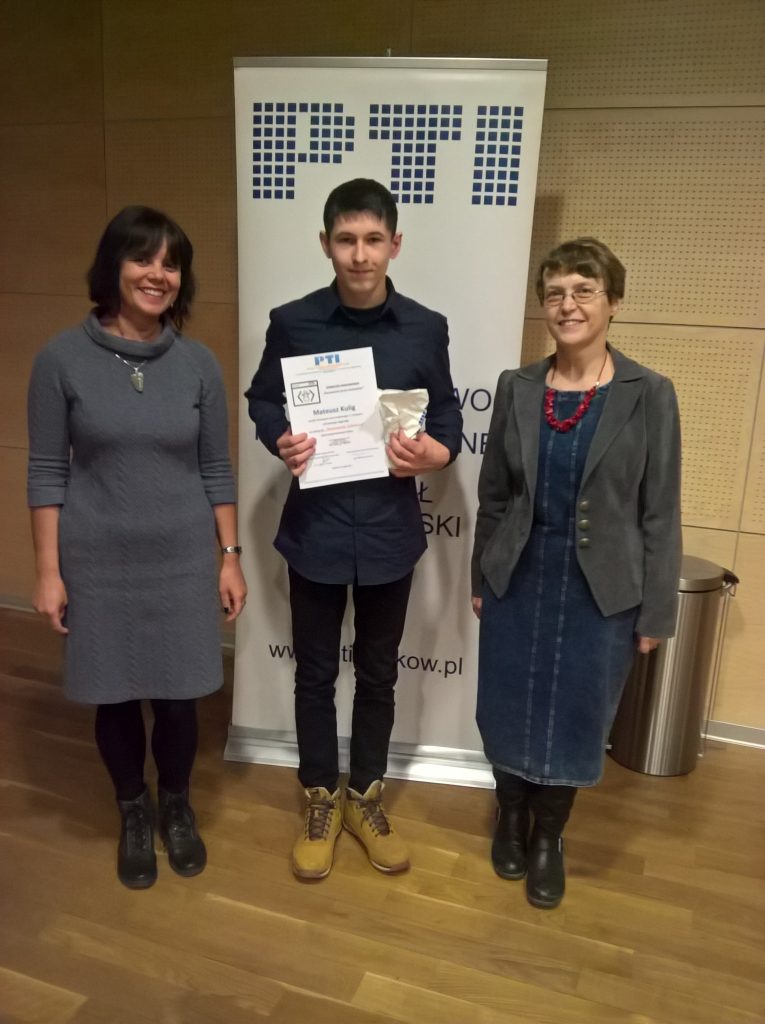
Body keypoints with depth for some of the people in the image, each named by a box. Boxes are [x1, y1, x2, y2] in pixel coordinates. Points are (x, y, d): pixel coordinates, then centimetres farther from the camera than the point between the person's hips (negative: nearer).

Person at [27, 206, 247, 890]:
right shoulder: (63, 359, -7)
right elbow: (47, 473, -4)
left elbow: (216, 470, 4)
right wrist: (48, 571, -5)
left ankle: (176, 805, 38)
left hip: (184, 561, 1)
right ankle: (134, 813, 39)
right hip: (99, 564, -1)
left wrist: (230, 557, 3)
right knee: (116, 698, 13)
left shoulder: (198, 364, -1)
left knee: (178, 698, 9)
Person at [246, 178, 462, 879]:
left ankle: (366, 798, 37)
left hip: (389, 530, 1)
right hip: (316, 527, 0)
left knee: (378, 674, 15)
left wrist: (440, 452, -16)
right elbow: (262, 400, 6)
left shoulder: (426, 329, -3)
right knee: (315, 673, 13)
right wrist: (280, 441, -15)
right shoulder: (291, 323, -5)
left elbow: (447, 413, 6)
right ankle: (320, 802, 35)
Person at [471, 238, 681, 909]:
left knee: (574, 717, 11)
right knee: (509, 711, 14)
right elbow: (493, 493, 6)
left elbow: (660, 514, -6)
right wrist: (480, 579, 8)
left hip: (602, 591, -2)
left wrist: (655, 613, -5)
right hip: (519, 580, 2)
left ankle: (549, 837, 36)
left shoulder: (649, 395, -8)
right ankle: (511, 816, 41)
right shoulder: (516, 388, -1)